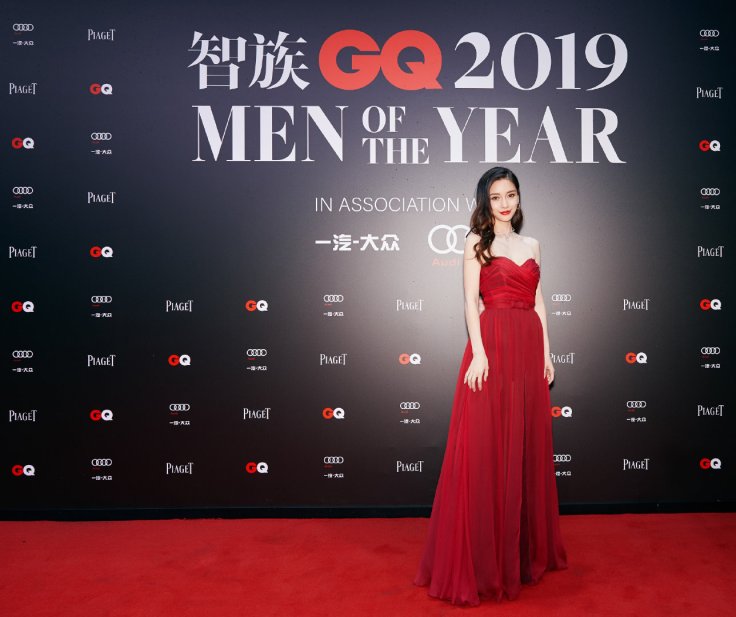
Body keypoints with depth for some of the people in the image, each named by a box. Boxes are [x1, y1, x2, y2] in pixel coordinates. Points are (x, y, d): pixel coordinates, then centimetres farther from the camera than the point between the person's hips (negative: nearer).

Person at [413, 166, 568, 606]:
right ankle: (481, 561, 6)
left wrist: (546, 352, 8)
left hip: (529, 348, 5)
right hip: (492, 345, -5)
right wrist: (478, 352, -16)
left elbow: (538, 302, 15)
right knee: (486, 449, -4)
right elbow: (471, 301, -5)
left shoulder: (532, 245, 17)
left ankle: (528, 549, 24)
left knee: (528, 448, 10)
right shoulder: (477, 242, 3)